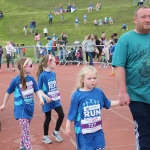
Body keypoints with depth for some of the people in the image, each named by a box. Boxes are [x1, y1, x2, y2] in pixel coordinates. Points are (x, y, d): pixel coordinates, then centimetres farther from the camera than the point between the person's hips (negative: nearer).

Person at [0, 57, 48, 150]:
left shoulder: (31, 79, -2)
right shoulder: (16, 80, -15)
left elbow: (37, 90, 3)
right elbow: (8, 93, -1)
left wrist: (41, 99, -17)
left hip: (30, 108, 5)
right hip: (21, 109, -5)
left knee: (25, 130, 20)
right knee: (26, 131, -7)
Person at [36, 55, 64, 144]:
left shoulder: (53, 74, 3)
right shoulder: (43, 75, -17)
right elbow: (39, 89, -14)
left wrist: (58, 96, 9)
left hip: (55, 99, 6)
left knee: (61, 115, 3)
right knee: (48, 118, 6)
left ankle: (56, 132, 25)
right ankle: (45, 136, 25)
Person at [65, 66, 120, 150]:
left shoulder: (99, 92, -2)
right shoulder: (77, 95, -14)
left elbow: (107, 104, 15)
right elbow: (72, 113, -9)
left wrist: (119, 102, 10)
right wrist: (68, 128, -5)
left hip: (97, 130, 4)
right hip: (83, 131, -4)